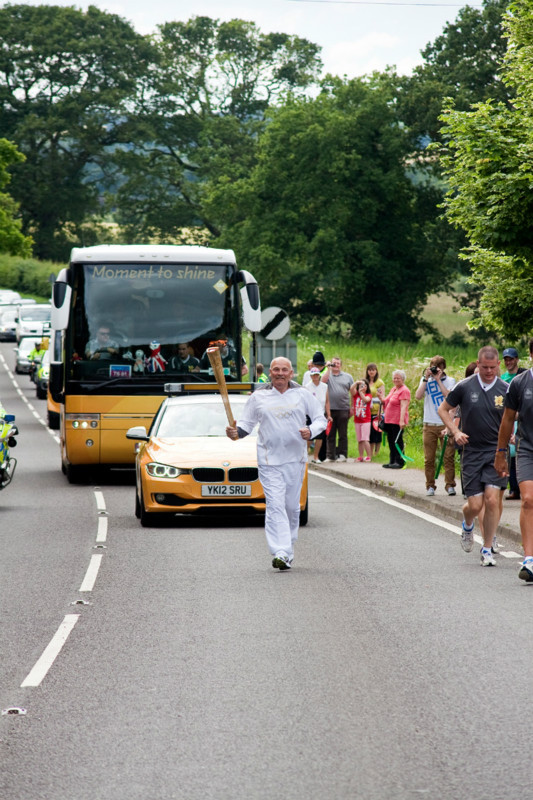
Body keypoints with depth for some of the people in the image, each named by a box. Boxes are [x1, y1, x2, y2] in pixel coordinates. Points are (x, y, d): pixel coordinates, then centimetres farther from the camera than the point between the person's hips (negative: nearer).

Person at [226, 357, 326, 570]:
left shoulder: (302, 395, 7)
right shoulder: (258, 397, 7)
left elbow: (321, 418, 10)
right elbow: (247, 423, 9)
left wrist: (311, 431, -11)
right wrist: (236, 431, -12)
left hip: (296, 459, 2)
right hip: (269, 460, -1)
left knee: (292, 506, 7)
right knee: (275, 506, -12)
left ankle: (289, 550, 23)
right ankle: (281, 553, -20)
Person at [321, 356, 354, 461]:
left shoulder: (347, 377, 13)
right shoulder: (327, 374, 11)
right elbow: (323, 381, -12)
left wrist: (351, 408, 5)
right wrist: (328, 369, -7)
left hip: (343, 409, 0)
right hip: (330, 409, 0)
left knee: (343, 434, 2)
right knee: (330, 434, 2)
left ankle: (342, 455, 7)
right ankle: (330, 455, 5)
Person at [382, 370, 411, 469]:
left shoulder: (404, 391, -11)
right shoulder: (393, 389, 18)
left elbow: (403, 406, -20)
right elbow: (386, 402, 30)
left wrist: (402, 420, -28)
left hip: (397, 422, -9)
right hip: (389, 420, 9)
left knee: (397, 441, -6)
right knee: (391, 441, 12)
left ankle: (399, 462, -2)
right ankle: (392, 461, 19)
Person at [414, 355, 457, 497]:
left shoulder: (449, 381, 4)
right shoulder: (425, 380, 10)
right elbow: (418, 396, -6)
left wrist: (439, 380, -11)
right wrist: (426, 378, -8)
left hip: (446, 424, -2)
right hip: (429, 425, 2)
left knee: (448, 456, -6)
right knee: (429, 458, 2)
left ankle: (450, 485, 0)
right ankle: (430, 486, 11)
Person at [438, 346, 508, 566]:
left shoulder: (505, 390, 1)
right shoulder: (464, 387, -2)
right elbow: (443, 409, 10)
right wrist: (455, 431, -3)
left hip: (497, 452, 0)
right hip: (472, 452, 0)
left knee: (492, 500, -12)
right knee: (475, 505, -3)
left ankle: (487, 549, 2)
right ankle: (467, 525, 35)